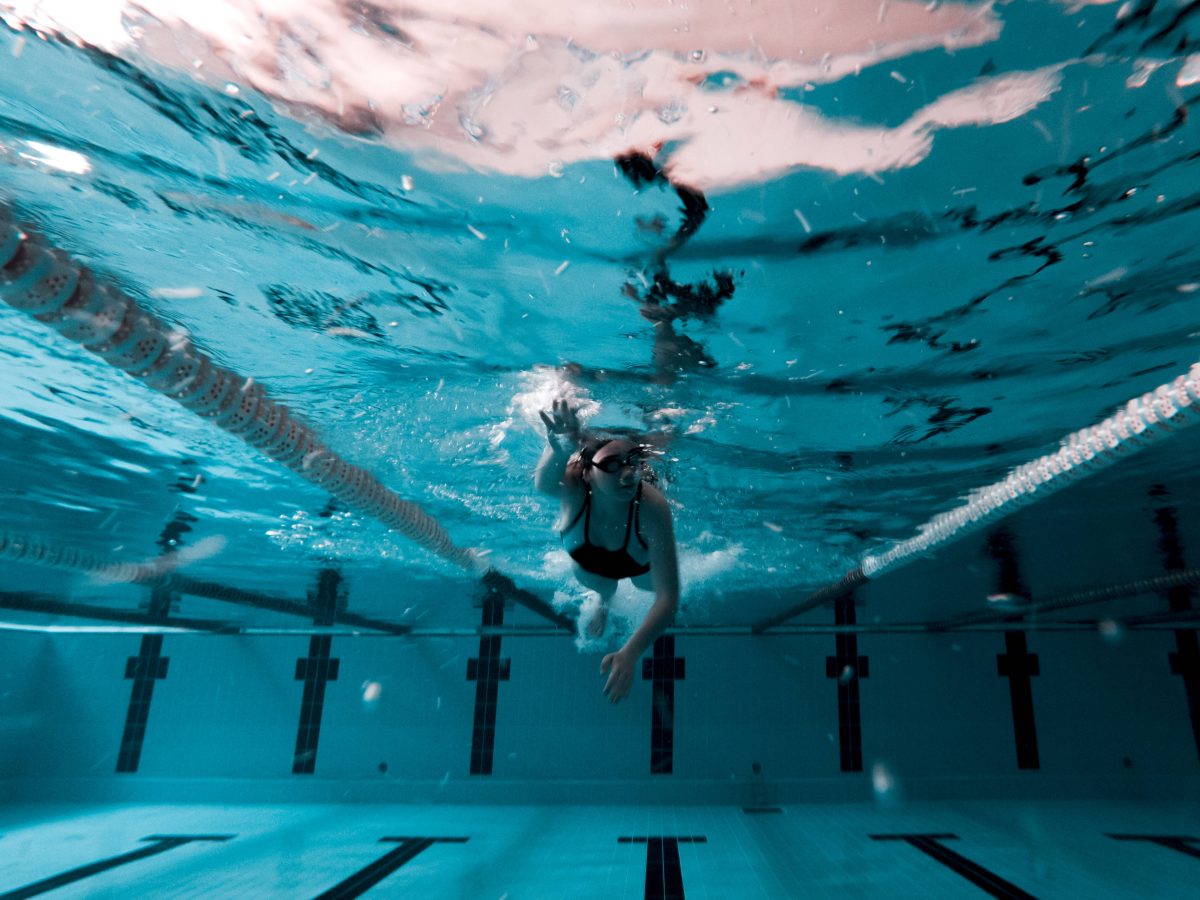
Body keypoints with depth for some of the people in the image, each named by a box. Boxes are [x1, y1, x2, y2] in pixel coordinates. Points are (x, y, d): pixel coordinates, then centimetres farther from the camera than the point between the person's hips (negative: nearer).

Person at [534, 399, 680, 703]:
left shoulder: (652, 506, -46)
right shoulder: (573, 487, -43)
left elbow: (667, 596, -47)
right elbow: (542, 481, -70)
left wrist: (630, 654, -59)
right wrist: (562, 447, -93)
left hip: (641, 564, -1)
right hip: (589, 557, 1)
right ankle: (605, 601, 62)